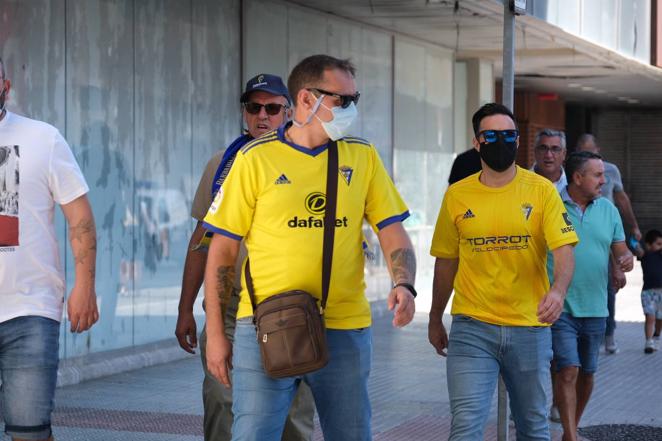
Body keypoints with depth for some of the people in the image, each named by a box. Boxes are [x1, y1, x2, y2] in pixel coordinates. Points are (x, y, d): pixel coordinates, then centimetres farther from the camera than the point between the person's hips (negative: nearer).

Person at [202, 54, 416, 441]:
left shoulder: (364, 157, 7)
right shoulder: (255, 159, -1)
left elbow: (393, 233, 7)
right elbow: (223, 249, 1)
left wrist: (404, 285, -14)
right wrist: (215, 333, -1)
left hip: (346, 330, 3)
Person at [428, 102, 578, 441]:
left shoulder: (542, 191, -1)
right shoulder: (457, 195, 3)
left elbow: (564, 251, -8)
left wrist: (558, 290, -29)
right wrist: (435, 320, 17)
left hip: (530, 328, 0)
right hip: (472, 328, 0)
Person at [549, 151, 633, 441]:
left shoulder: (608, 209, 9)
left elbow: (621, 250, 12)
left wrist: (626, 260, -12)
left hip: (595, 308, 5)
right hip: (560, 307, -5)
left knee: (586, 375, 13)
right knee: (568, 371, -14)